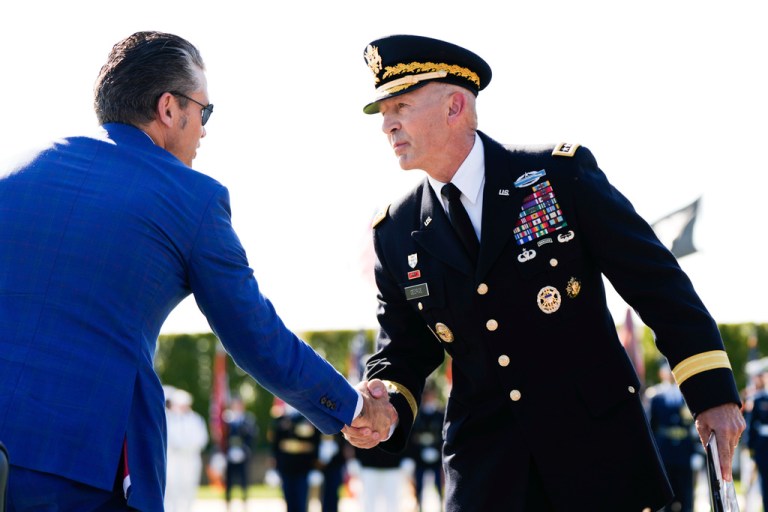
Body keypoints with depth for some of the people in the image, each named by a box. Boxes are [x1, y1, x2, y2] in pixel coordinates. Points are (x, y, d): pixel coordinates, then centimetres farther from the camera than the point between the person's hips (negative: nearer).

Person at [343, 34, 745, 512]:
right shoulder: (396, 234, 3)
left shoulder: (561, 174, -7)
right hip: (484, 466, 2)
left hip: (599, 441, -2)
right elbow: (405, 349, 10)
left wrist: (713, 392, -11)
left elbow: (655, 280, -6)